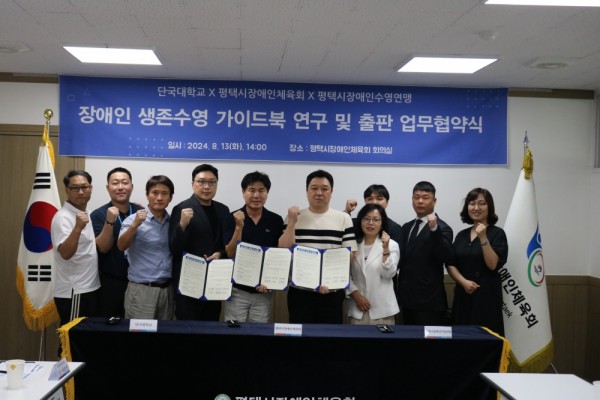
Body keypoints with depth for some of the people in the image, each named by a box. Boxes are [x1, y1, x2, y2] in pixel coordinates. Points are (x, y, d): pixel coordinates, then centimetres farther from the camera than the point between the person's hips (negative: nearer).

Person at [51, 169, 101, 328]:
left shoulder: (87, 214, 12)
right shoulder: (63, 217, -15)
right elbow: (65, 253, -27)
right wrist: (78, 228, -39)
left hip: (91, 289, 9)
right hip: (73, 292, -9)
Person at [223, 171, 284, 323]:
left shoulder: (276, 220, 0)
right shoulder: (232, 218, -5)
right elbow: (230, 253, -9)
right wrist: (239, 227, -20)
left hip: (264, 292, 1)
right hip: (237, 290, -1)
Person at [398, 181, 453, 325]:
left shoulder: (442, 228, -7)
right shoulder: (406, 227, 14)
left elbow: (446, 258, -22)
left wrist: (434, 229, -31)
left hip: (429, 302, -6)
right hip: (407, 299, 6)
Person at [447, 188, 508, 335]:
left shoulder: (497, 233, -3)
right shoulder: (461, 235, 12)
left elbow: (493, 265, -13)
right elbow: (451, 264, 8)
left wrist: (483, 238, -20)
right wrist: (463, 281, -8)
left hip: (487, 296, -4)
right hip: (463, 295, 5)